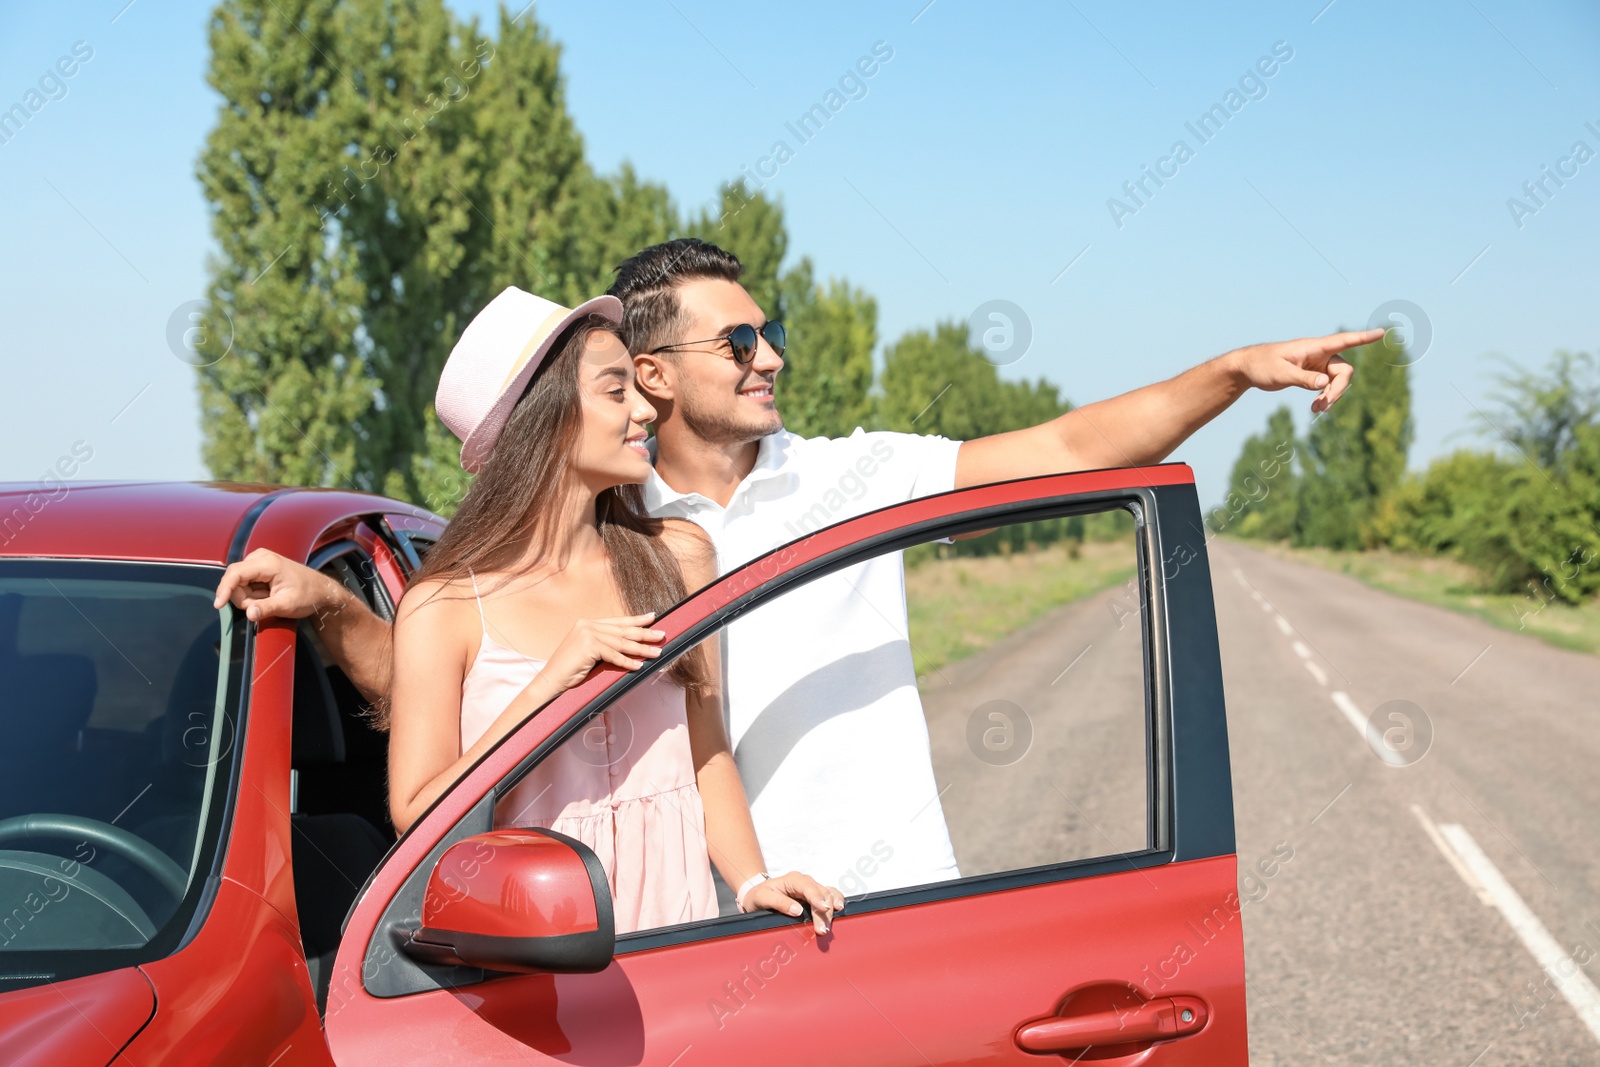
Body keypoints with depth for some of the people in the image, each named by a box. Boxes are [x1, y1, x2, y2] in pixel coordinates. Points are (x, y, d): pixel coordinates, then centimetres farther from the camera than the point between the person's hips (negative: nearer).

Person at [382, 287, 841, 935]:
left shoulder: (676, 557, 7)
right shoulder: (444, 607, -4)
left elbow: (707, 752, 9)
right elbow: (416, 814, -8)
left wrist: (750, 881, -6)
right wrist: (549, 683, -16)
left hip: (673, 908, 3)